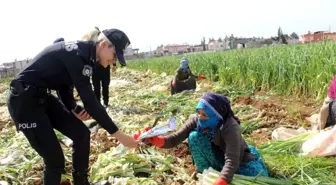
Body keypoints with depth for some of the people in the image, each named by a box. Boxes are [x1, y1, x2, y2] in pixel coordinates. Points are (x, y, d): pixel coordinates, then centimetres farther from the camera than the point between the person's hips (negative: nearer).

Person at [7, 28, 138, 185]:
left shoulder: (83, 53, 6)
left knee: (81, 134, 6)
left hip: (42, 96, 9)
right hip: (24, 99, -9)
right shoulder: (77, 54, -24)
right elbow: (89, 100, -26)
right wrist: (117, 134, -21)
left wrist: (74, 110, -4)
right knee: (55, 159, -8)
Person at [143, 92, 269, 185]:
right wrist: (156, 140, -43)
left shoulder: (230, 127, -34)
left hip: (239, 161, -2)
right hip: (218, 160, 3)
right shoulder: (196, 121, -20)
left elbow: (232, 161, -42)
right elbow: (176, 138, -24)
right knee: (194, 136, -23)